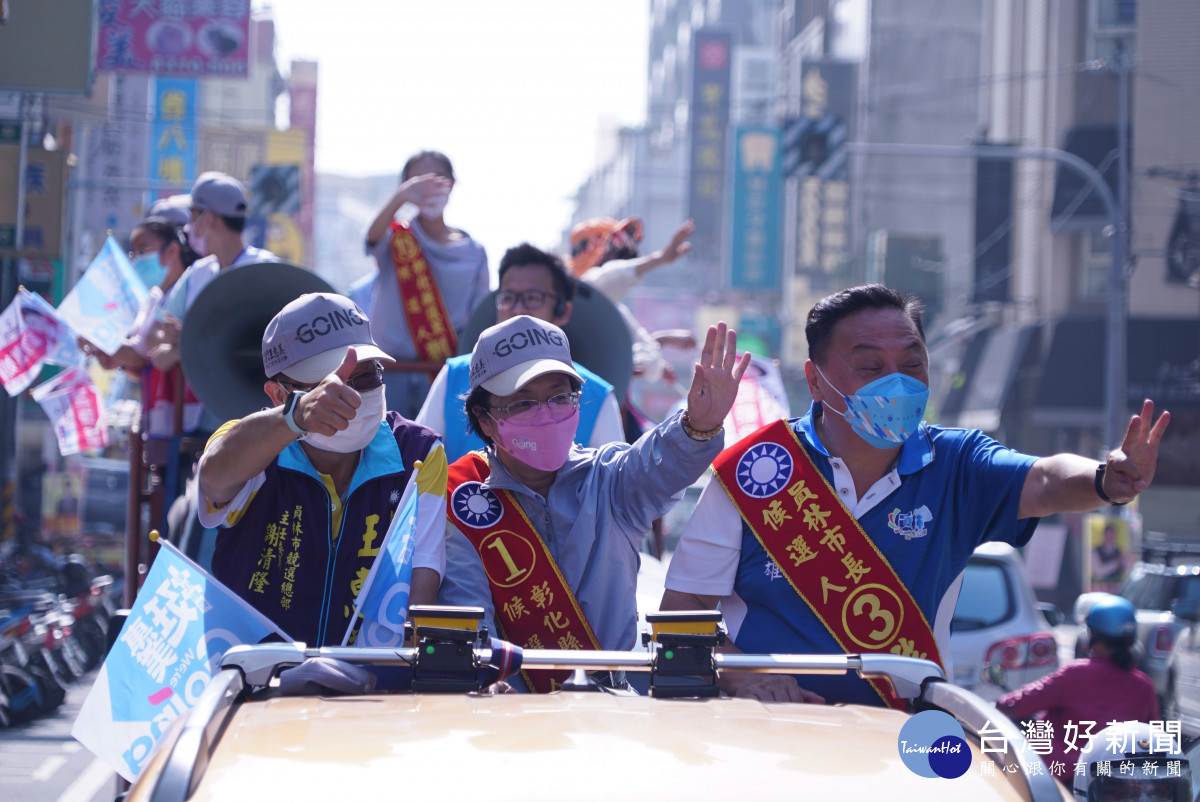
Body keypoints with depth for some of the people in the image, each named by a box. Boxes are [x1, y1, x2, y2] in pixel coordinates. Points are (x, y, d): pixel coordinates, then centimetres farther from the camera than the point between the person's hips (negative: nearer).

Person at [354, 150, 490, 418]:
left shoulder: (473, 253, 8)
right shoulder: (397, 239, 1)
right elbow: (373, 236, -24)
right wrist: (401, 197, -44)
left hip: (445, 369, 1)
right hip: (392, 373, -1)